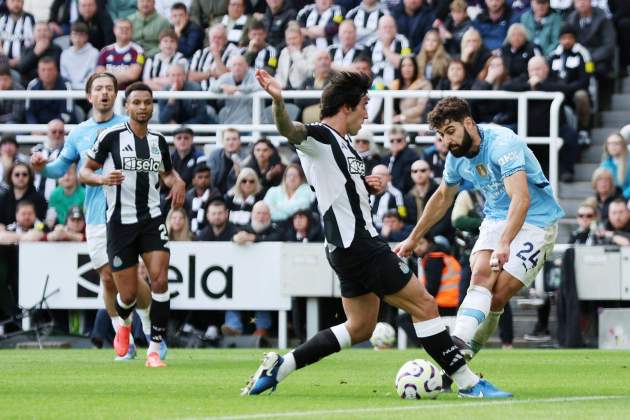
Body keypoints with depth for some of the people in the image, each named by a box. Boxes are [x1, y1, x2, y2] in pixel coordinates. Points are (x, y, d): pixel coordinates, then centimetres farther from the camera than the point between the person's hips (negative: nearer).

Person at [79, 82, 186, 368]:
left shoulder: (158, 141, 7)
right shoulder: (111, 137, -6)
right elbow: (84, 172, -1)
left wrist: (177, 182, 2)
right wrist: (102, 178, -22)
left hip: (152, 219, 3)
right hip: (120, 222, -3)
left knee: (160, 280, -16)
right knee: (128, 294, 0)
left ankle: (154, 350, -9)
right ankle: (125, 325, 38)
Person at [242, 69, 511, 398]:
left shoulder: (341, 143, 18)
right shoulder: (318, 137, -12)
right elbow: (289, 131, -33)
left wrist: (367, 186, 11)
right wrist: (278, 101, -54)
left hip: (353, 246, 11)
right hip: (357, 244, -11)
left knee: (359, 327, 18)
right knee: (424, 306, -6)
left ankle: (279, 367, 14)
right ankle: (467, 382, -2)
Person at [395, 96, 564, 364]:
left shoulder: (502, 144, -24)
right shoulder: (456, 156, 1)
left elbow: (521, 199, -37)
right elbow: (442, 197, 22)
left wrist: (504, 244, -48)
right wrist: (413, 238, 25)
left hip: (535, 222, -6)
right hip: (496, 219, 6)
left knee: (496, 298, -18)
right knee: (481, 273, -24)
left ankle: (467, 349, -11)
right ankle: (460, 340, -39)